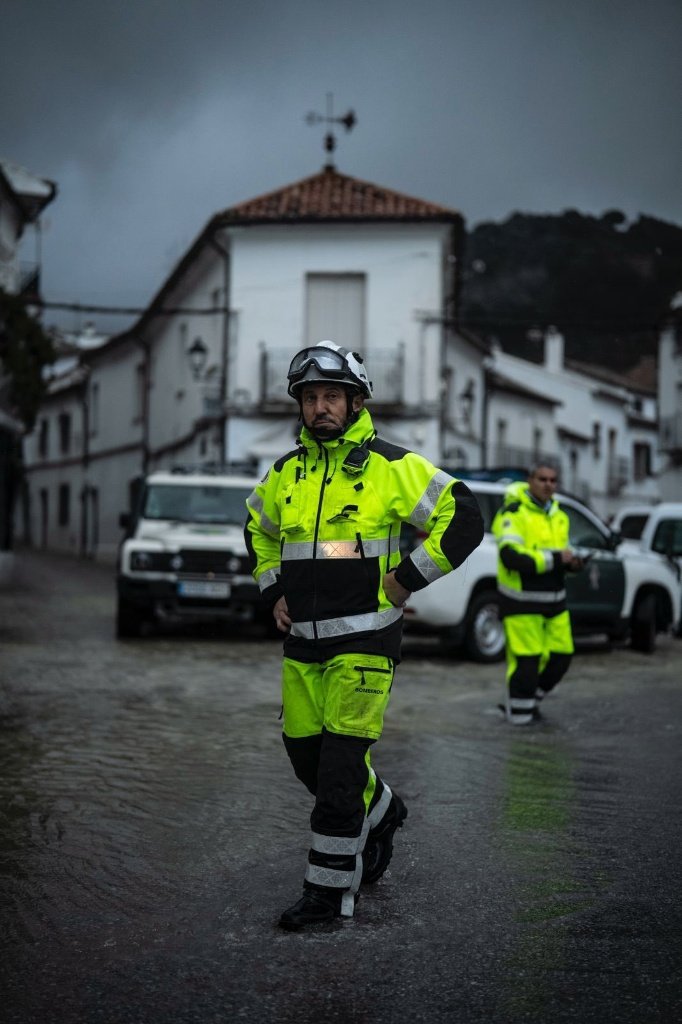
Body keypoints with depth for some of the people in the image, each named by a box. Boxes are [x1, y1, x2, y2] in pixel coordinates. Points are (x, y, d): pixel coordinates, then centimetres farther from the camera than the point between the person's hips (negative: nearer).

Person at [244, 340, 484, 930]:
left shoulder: (392, 467, -8)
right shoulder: (286, 473, 9)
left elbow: (462, 518, -7)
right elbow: (259, 531, 29)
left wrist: (406, 579, -9)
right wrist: (274, 590, 16)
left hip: (364, 641, -6)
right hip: (302, 642, 6)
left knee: (340, 767, -8)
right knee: (307, 758, 13)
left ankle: (332, 888, 3)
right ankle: (382, 812, 40)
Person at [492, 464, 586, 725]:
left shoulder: (559, 517, 16)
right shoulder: (513, 514, -10)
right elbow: (511, 557, -22)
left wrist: (572, 562, 2)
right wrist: (553, 558, -22)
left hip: (553, 600, 8)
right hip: (522, 602, -8)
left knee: (561, 656, 9)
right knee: (525, 660, -5)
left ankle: (530, 700, 30)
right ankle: (518, 712, 12)